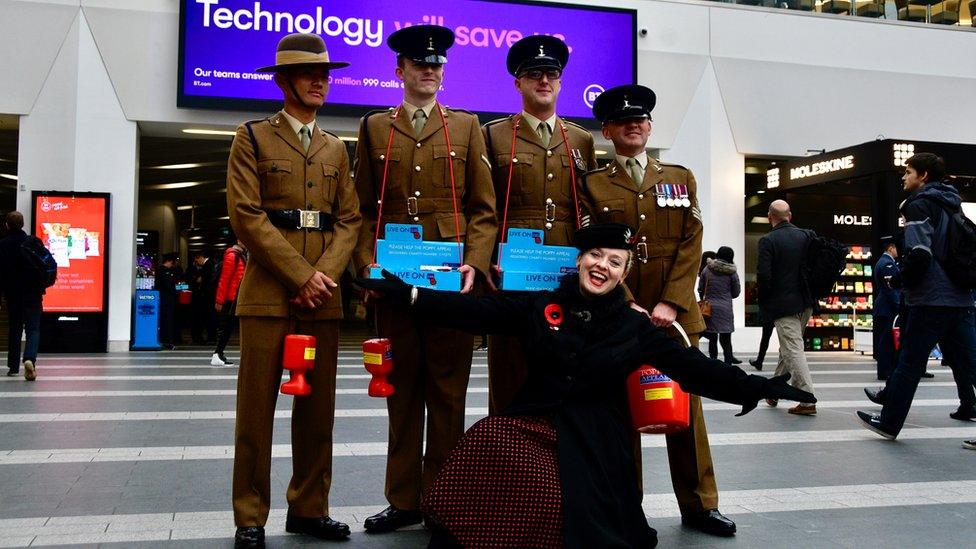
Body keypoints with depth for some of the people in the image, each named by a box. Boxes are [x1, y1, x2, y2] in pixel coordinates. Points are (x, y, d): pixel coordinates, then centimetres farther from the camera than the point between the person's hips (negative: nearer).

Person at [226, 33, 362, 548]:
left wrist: (325, 275, -6)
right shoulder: (252, 137, 5)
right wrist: (301, 275, -12)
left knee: (318, 407, 6)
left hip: (323, 294, 4)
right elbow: (246, 214, -5)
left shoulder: (336, 148, 18)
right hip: (268, 291, -4)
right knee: (257, 405, -1)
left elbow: (349, 219, 11)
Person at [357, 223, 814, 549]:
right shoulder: (540, 306, 6)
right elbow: (474, 312, 1)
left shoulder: (634, 327, 6)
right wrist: (409, 295, -5)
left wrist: (757, 388, -4)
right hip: (534, 423, 1)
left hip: (593, 443, -1)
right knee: (486, 441, -27)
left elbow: (693, 368, 4)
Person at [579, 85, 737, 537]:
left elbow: (691, 247, 4)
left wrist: (670, 304, -9)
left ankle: (699, 505, 18)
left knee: (686, 407, 6)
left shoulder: (680, 178, 13)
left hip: (675, 314, 2)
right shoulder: (592, 185, 6)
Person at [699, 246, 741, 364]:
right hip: (726, 309, -1)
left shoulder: (707, 269, -1)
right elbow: (736, 293, 5)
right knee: (726, 339, 2)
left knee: (712, 338, 9)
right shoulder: (732, 272, -4)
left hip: (710, 307, 1)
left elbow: (700, 289, 5)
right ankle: (728, 363, -1)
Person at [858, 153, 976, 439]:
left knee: (910, 362, -3)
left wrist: (899, 280, -5)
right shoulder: (951, 205, 17)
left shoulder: (919, 204, -8)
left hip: (930, 300, -8)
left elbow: (919, 254, -21)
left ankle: (889, 422, 3)